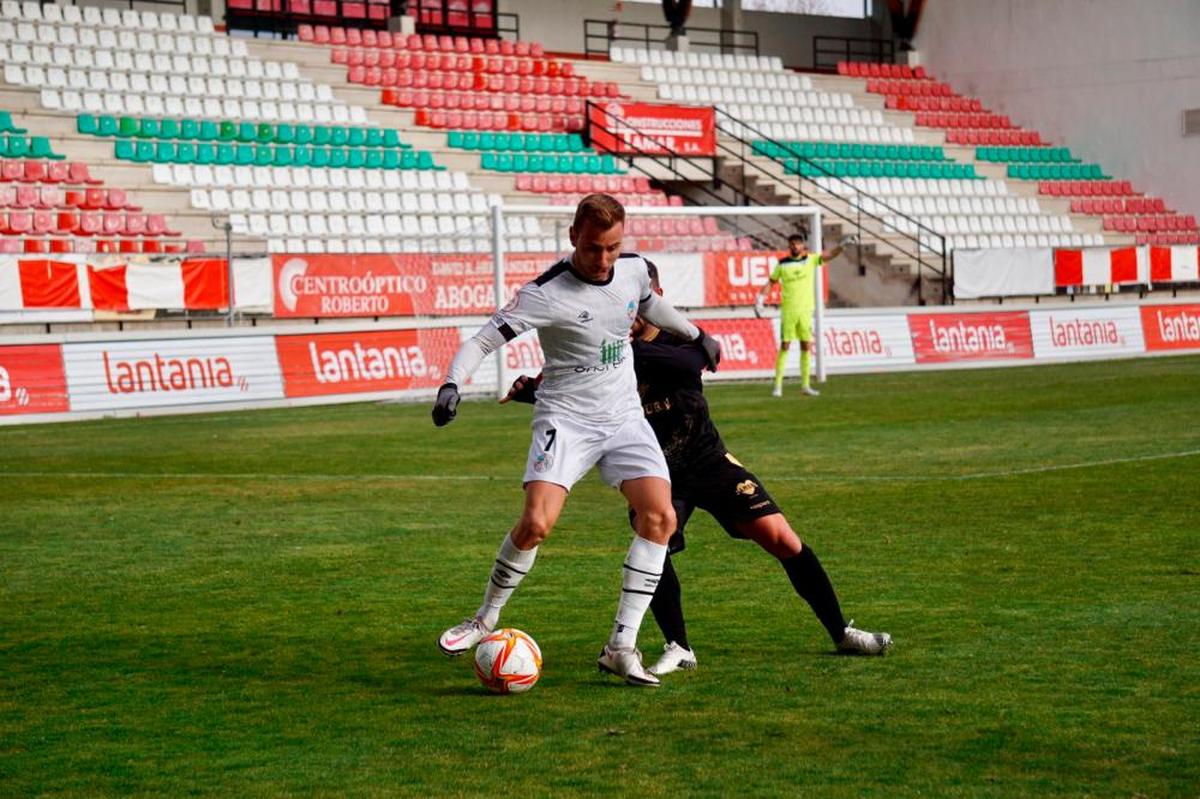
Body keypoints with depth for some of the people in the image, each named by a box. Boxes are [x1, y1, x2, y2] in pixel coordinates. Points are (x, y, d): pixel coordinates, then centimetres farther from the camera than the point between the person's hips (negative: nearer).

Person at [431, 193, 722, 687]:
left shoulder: (634, 269, 1)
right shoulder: (546, 294, -17)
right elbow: (482, 340, -16)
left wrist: (696, 335, 38)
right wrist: (452, 384, -33)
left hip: (625, 419, 5)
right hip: (565, 419, -5)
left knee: (660, 517, -14)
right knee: (536, 523, -23)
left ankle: (621, 647, -8)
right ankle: (486, 620, 2)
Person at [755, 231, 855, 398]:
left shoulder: (811, 259, 4)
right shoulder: (782, 264, 1)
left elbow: (829, 255, -5)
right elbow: (770, 282, 9)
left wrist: (842, 244, -22)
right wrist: (760, 299, 0)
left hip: (806, 310, 2)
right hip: (788, 311, -2)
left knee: (807, 347, 4)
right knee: (784, 347, -5)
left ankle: (805, 385, 11)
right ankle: (778, 386, -2)